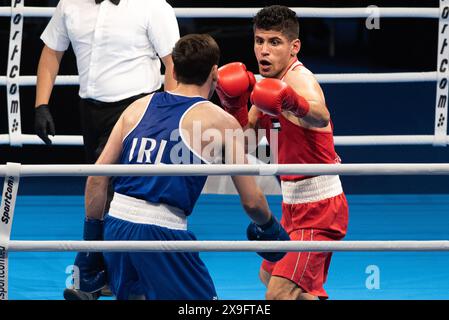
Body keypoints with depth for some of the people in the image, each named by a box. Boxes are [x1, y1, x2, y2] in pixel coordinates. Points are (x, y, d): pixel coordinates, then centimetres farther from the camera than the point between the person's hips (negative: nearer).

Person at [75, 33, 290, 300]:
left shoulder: (138, 108, 14)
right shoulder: (221, 122, 2)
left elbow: (97, 178, 10)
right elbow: (251, 200, 3)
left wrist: (91, 238, 16)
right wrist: (268, 227, 23)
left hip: (116, 226, 5)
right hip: (163, 233, -5)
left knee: (132, 295, 24)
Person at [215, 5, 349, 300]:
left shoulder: (301, 80, -22)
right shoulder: (269, 83, 7)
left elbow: (320, 116, -45)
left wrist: (295, 104, -66)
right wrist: (233, 103, -8)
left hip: (319, 208, -10)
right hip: (294, 205, 10)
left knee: (281, 293, -22)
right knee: (270, 276, 30)